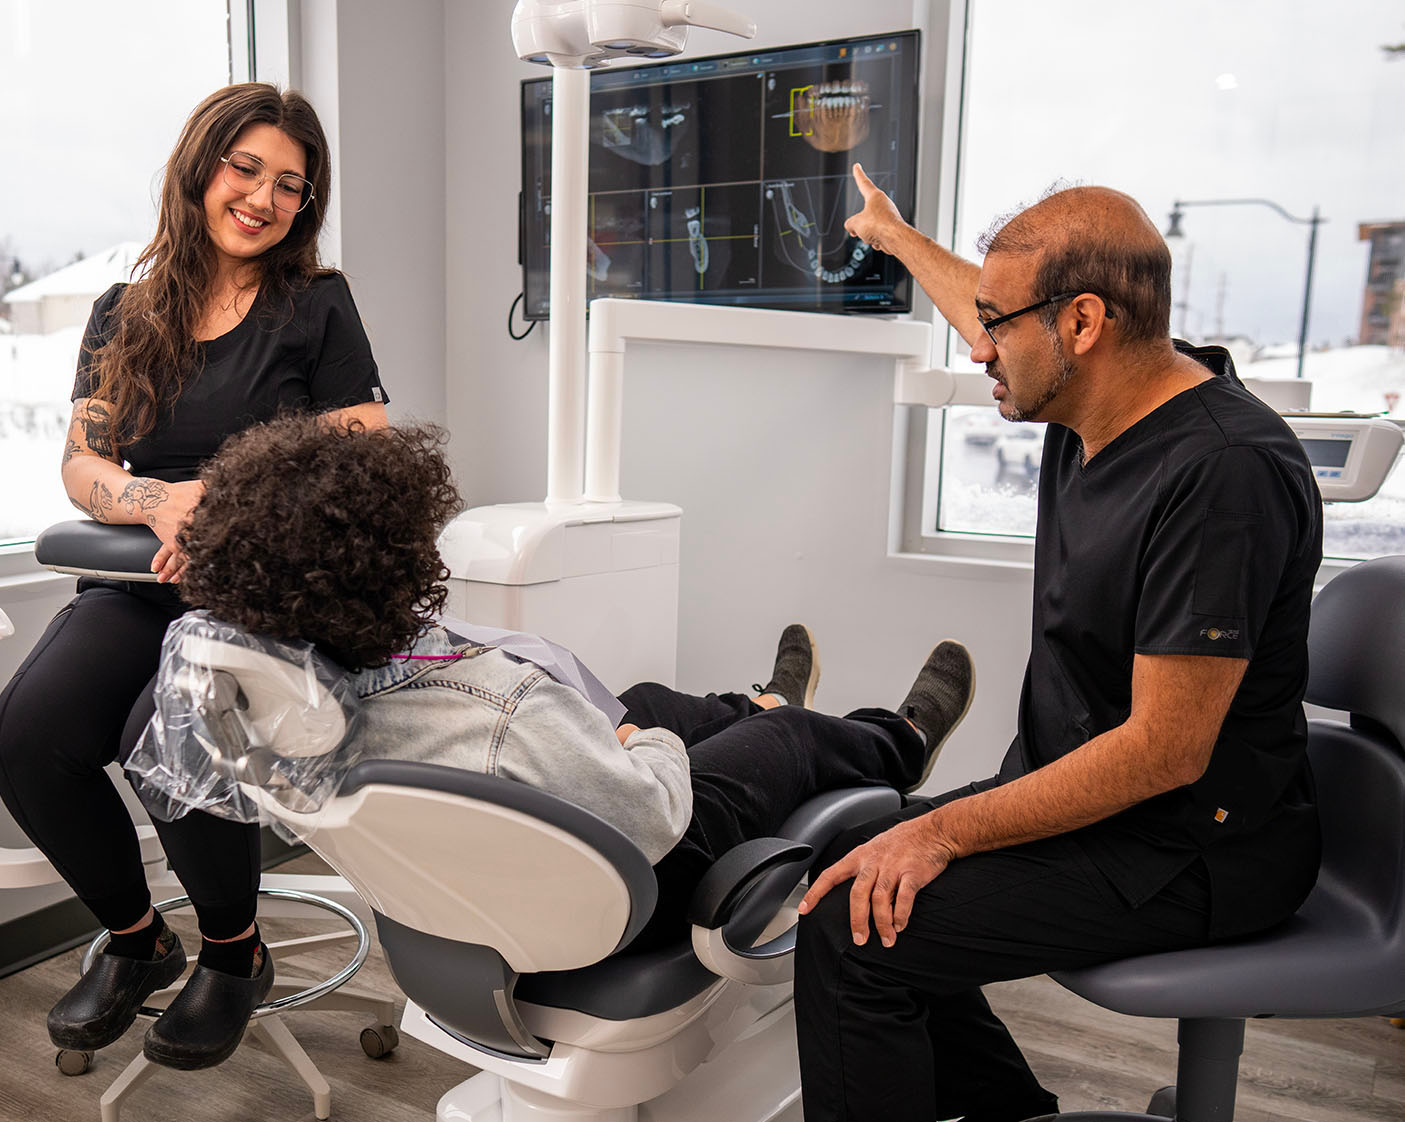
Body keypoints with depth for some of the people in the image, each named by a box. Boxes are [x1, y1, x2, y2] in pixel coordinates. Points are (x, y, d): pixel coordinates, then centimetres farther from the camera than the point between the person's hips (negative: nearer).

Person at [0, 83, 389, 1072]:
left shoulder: (316, 307, 5)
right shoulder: (124, 315, 16)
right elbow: (81, 463, 9)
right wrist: (159, 500, -14)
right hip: (146, 582, 4)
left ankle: (236, 952, 1)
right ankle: (136, 941, 7)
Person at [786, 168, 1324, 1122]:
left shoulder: (1222, 472, -27)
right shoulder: (1099, 402, 1)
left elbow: (1165, 750, -26)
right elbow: (993, 311, 24)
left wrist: (948, 831, -22)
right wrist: (895, 235, 40)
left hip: (1188, 854, -9)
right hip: (1081, 794, 10)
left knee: (856, 931, -21)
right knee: (841, 869, 10)